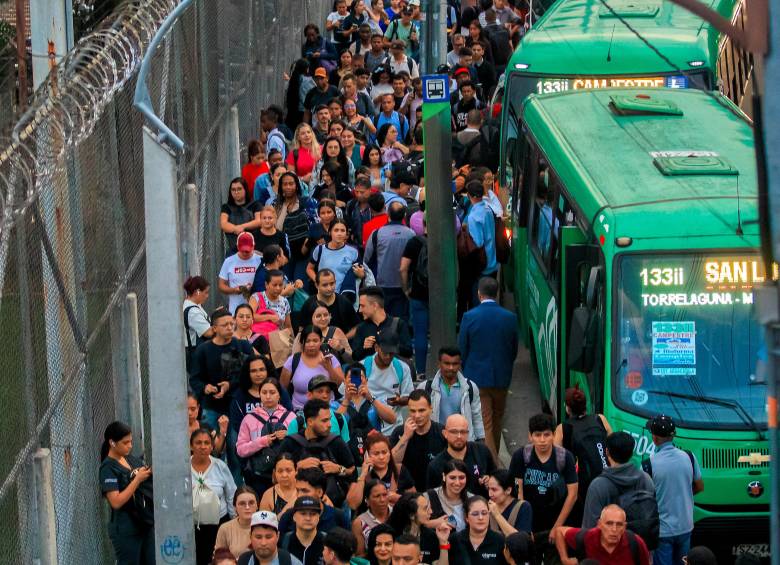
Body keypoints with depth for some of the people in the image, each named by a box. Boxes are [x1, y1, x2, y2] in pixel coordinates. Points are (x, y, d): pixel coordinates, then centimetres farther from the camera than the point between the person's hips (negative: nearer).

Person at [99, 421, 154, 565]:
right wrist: (137, 479, -18)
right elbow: (116, 502, -20)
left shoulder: (133, 460, 9)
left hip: (146, 524, 7)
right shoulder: (108, 468, -11)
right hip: (126, 530, -7)